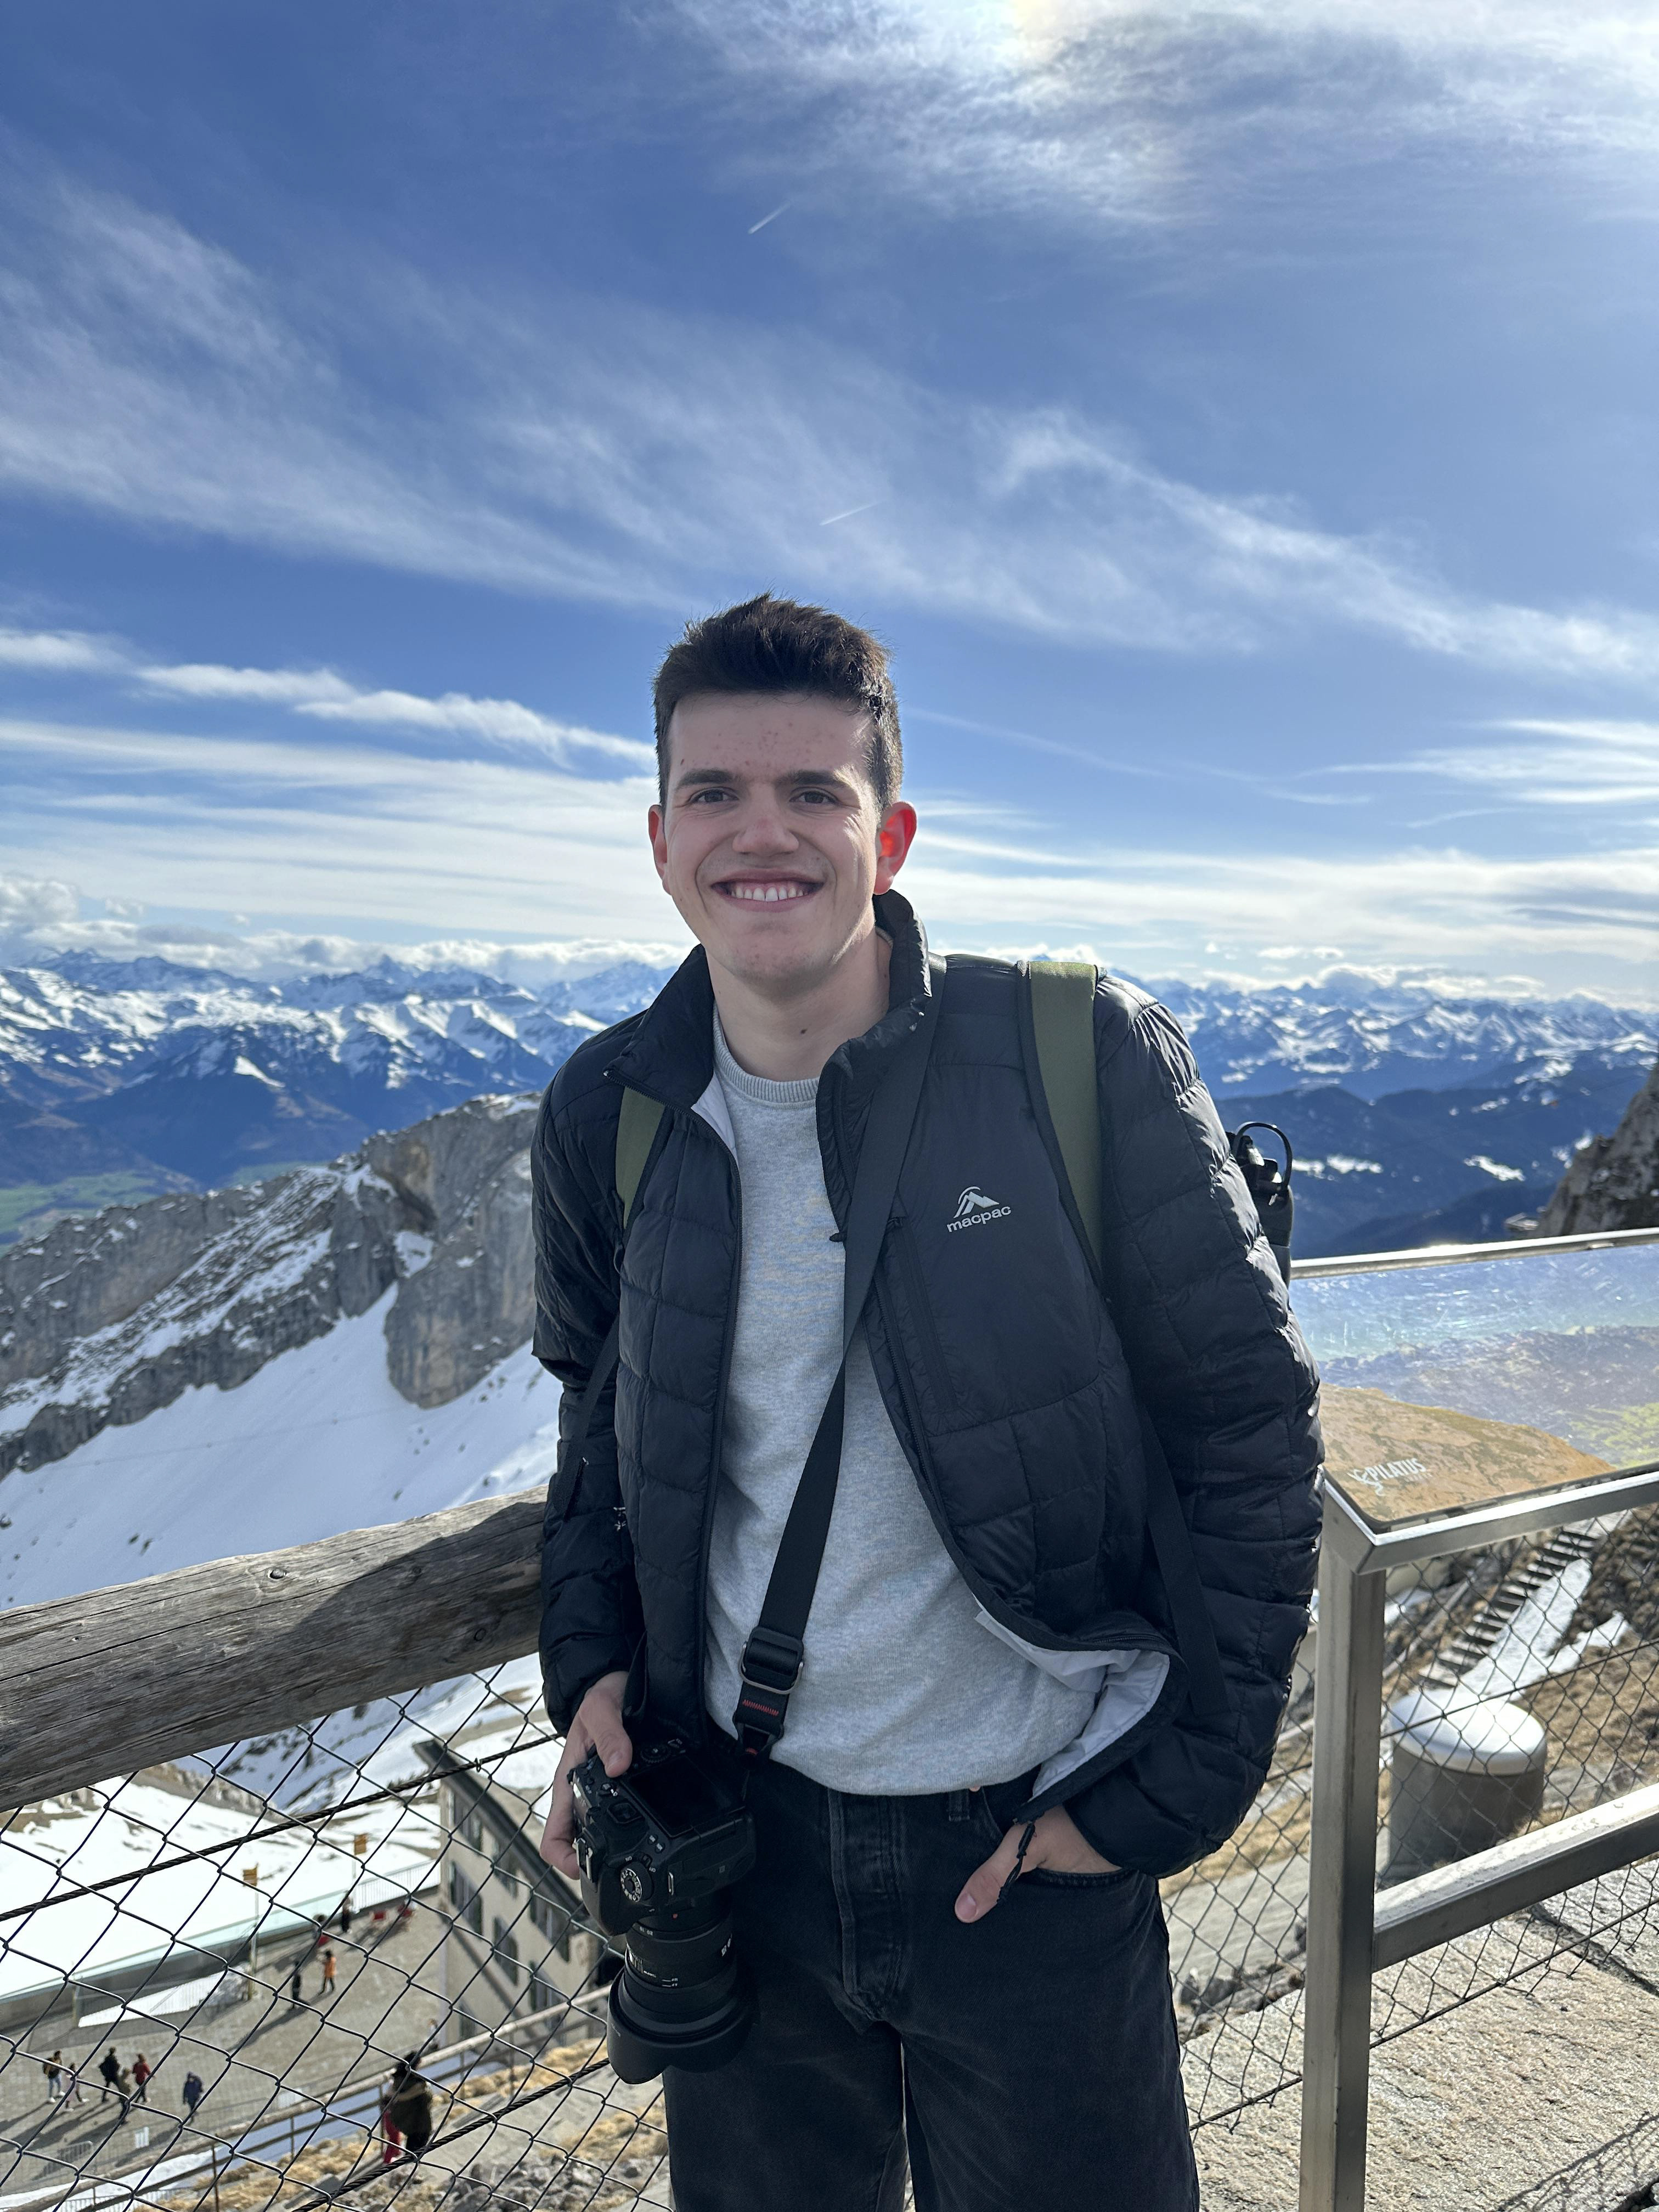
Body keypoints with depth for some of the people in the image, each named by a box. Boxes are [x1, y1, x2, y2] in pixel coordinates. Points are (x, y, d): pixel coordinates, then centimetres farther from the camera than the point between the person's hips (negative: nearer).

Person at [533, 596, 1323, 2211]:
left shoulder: (1084, 1064, -17)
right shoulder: (607, 1117, -5)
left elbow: (1250, 1430, -10)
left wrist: (1169, 1791, -10)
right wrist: (589, 1659, 0)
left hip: (1036, 1847, -3)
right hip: (737, 1829, 4)